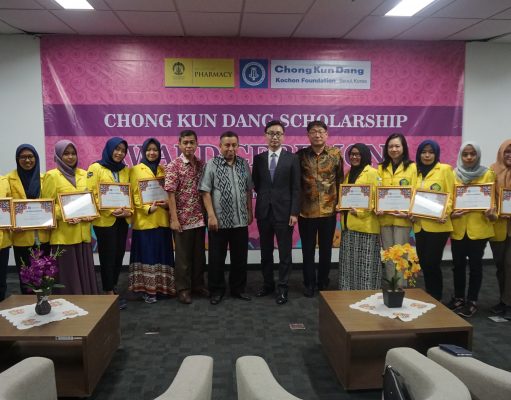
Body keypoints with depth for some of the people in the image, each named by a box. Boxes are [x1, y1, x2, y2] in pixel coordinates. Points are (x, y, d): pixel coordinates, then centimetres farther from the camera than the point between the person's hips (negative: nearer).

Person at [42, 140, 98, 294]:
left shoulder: (84, 175, 13)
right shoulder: (52, 176, -2)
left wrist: (91, 214, -1)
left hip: (83, 231, 5)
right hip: (63, 233, -5)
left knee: (85, 269, 10)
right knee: (67, 272, 0)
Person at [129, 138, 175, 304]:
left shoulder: (163, 170, 14)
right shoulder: (136, 170, 1)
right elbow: (134, 195, -6)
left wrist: (167, 204, -9)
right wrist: (148, 208, -20)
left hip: (162, 219, 4)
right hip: (144, 219, -4)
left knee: (163, 253, 8)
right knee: (147, 253, -1)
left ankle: (161, 286, 18)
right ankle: (147, 289, 6)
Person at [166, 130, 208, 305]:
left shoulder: (201, 164, 6)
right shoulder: (173, 166, -8)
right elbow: (170, 193, -12)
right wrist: (174, 219, -15)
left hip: (200, 218, 5)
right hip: (182, 219, -5)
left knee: (199, 254, 13)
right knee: (183, 255, 5)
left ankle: (198, 285, 27)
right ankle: (183, 289, 17)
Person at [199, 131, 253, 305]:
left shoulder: (244, 164, 7)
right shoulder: (212, 164, -4)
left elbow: (248, 191, 13)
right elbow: (205, 192, -8)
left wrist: (250, 212, 10)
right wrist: (211, 216, -13)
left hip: (240, 220, 3)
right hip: (219, 220, -3)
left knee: (240, 257, 12)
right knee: (216, 258, 7)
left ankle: (238, 288, 27)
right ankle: (216, 290, 22)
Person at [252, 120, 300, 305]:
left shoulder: (292, 158, -1)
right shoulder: (258, 158, 6)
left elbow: (296, 188, -4)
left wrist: (294, 212, -10)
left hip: (284, 211, -3)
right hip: (264, 212, 3)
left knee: (284, 252, 4)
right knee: (265, 252, 12)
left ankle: (283, 288, 15)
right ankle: (268, 284, 27)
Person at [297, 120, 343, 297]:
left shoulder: (336, 154, 0)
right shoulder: (301, 155, -2)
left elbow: (340, 180, 7)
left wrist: (340, 203, 5)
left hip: (329, 210, 1)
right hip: (306, 211, 0)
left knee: (326, 249, 12)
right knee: (308, 250, 9)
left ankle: (323, 282, 28)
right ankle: (309, 283, 23)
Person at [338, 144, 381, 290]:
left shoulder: (372, 172, -6)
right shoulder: (349, 174, 17)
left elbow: (376, 197, -12)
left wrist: (360, 212, -19)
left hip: (365, 223, -7)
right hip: (348, 223, 7)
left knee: (365, 261, -1)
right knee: (349, 260, 12)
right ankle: (349, 290, 22)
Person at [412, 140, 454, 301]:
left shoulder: (445, 169, -2)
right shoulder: (417, 172, 13)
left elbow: (450, 195, -5)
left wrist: (445, 213, -19)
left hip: (437, 225, -5)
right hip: (420, 225, 5)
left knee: (431, 263, -5)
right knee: (423, 263, 10)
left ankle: (436, 299, 12)